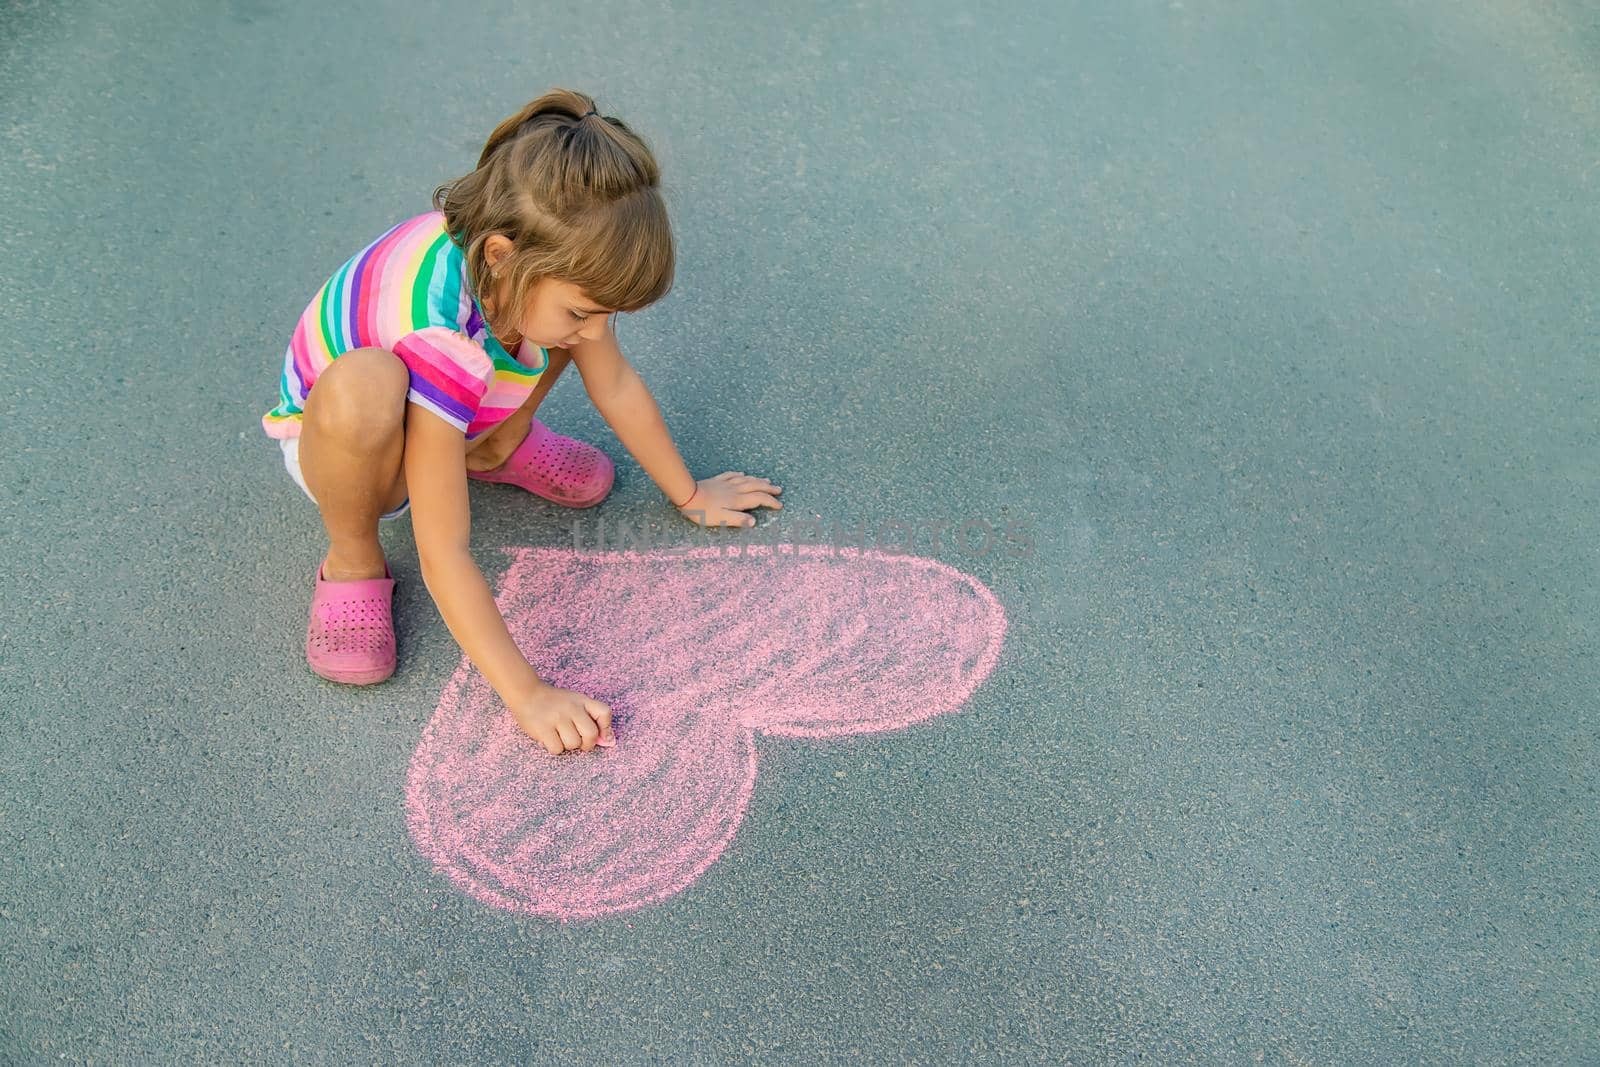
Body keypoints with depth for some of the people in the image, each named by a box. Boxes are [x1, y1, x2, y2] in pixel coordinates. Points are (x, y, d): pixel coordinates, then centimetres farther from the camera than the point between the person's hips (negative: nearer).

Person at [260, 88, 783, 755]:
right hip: (336, 444, -6)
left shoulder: (538, 256, -23)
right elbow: (443, 557, -39)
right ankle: (352, 562, -13)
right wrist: (525, 695, -37)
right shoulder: (442, 342, -42)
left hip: (465, 410, 6)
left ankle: (493, 448, 8)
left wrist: (690, 495, 3)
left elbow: (616, 386, -6)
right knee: (363, 387, -43)